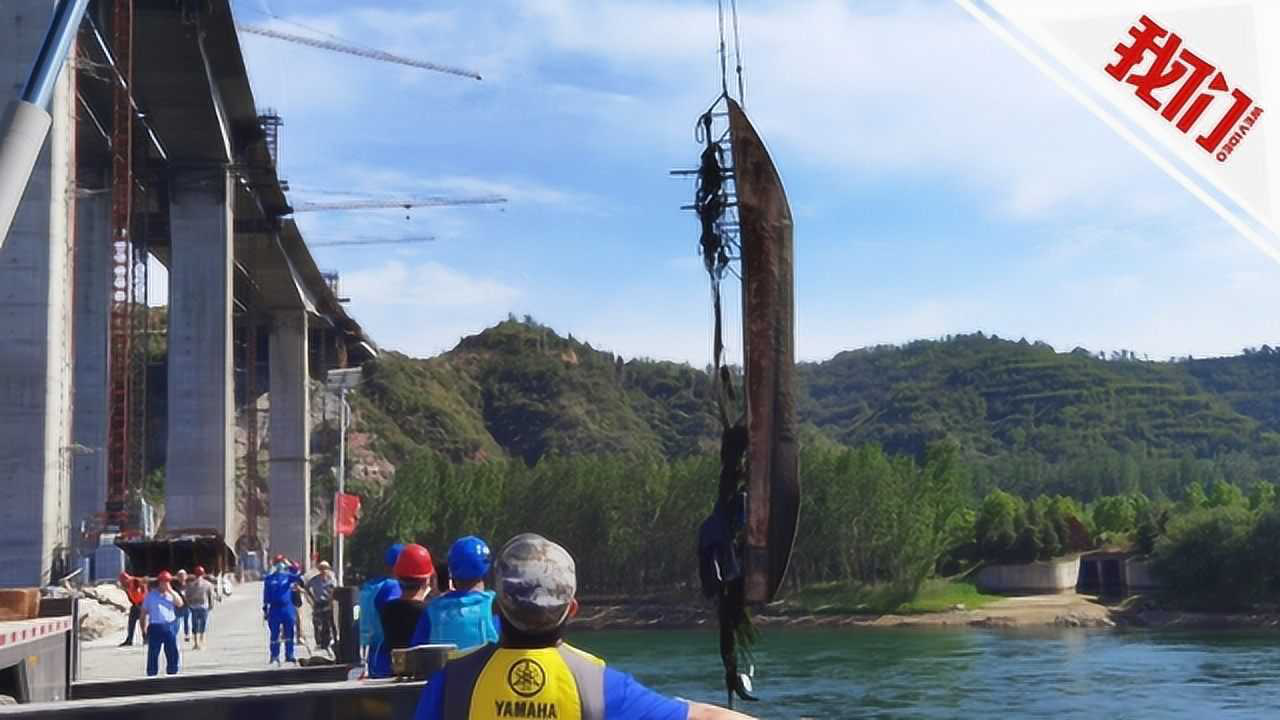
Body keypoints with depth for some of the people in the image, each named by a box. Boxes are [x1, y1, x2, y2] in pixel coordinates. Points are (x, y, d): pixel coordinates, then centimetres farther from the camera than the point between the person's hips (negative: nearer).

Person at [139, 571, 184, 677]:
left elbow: (180, 603, -10)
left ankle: (172, 674, 16)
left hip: (170, 626, 2)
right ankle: (151, 675, 5)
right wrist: (144, 629, 3)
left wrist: (170, 590, -11)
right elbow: (144, 612, 8)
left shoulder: (172, 593, 9)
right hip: (155, 627, -2)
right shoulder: (151, 595, 5)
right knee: (153, 654, 0)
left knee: (172, 653, 6)